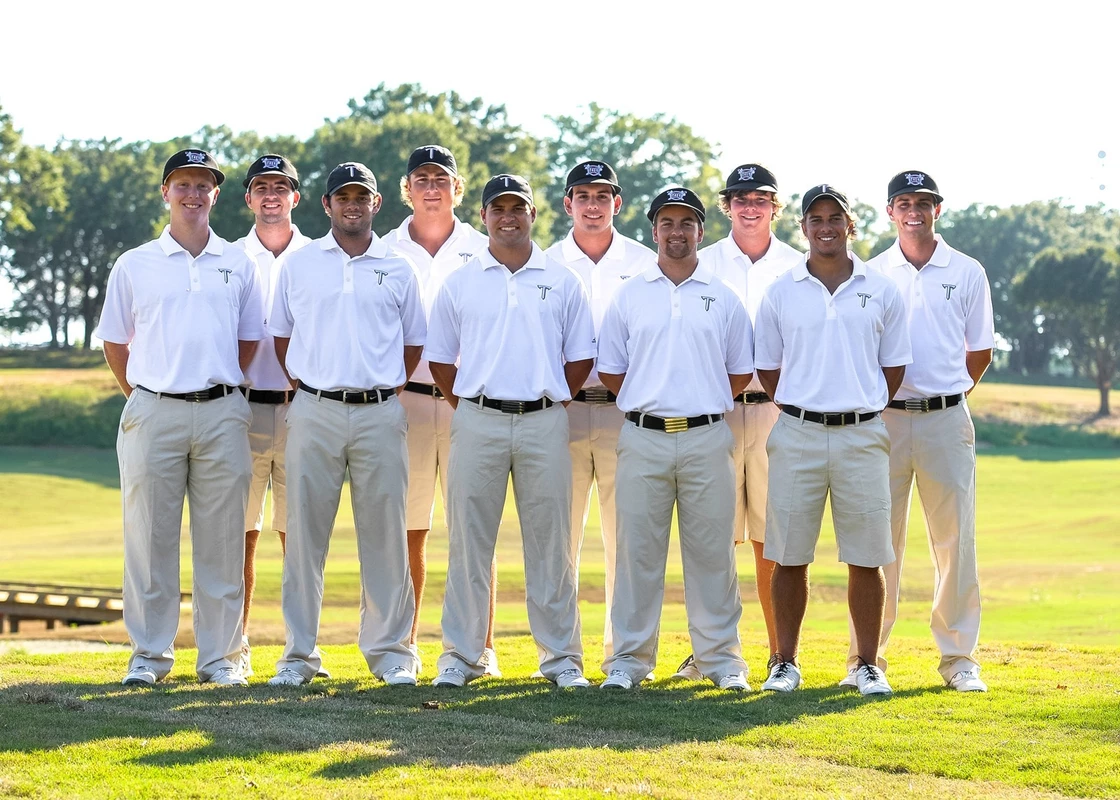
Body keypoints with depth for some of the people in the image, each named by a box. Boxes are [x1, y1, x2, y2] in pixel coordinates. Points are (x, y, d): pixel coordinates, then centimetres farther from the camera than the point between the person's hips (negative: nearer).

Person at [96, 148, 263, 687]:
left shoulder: (238, 265, 10)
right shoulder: (134, 266, 7)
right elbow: (114, 341, 12)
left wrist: (219, 387, 11)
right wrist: (141, 397, 7)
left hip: (221, 414, 1)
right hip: (152, 413, -1)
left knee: (221, 540, 1)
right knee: (149, 537, 1)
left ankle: (220, 657, 7)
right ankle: (149, 655, 8)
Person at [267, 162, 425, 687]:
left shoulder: (398, 269, 10)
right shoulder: (297, 265, 9)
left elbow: (413, 343, 16)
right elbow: (281, 336, 14)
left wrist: (382, 387, 8)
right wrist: (306, 385, 6)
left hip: (380, 413, 0)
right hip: (314, 412, 0)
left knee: (384, 534, 2)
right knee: (304, 532, 0)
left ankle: (390, 650, 9)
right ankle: (299, 653, 7)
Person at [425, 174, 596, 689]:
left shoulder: (562, 282, 9)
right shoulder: (459, 283, 9)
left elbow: (580, 359, 11)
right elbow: (439, 358, 12)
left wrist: (548, 402, 5)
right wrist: (468, 409, 5)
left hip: (544, 421, 0)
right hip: (478, 422, 0)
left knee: (550, 543, 2)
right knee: (469, 540, 1)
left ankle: (561, 657, 8)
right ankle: (461, 655, 7)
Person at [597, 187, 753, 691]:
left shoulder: (723, 298, 9)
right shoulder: (629, 296, 9)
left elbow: (740, 373, 13)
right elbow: (610, 371, 11)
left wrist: (701, 404, 7)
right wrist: (652, 403, 7)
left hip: (707, 438, 0)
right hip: (643, 438, 0)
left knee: (711, 552, 2)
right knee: (637, 550, 1)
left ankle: (721, 659, 8)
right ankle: (629, 659, 7)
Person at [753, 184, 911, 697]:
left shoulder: (881, 291, 6)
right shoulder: (781, 293, 6)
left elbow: (894, 366, 11)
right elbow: (767, 367, 11)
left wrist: (861, 408, 5)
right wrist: (798, 410, 5)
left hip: (862, 434, 0)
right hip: (796, 434, 0)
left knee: (865, 558, 2)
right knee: (789, 555, 2)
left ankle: (868, 665, 10)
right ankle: (786, 662, 11)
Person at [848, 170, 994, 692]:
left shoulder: (967, 273, 7)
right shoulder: (869, 275, 7)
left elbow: (980, 352, 12)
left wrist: (945, 395, 10)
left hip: (946, 419, 0)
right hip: (884, 419, 0)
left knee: (955, 538, -1)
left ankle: (959, 657, 7)